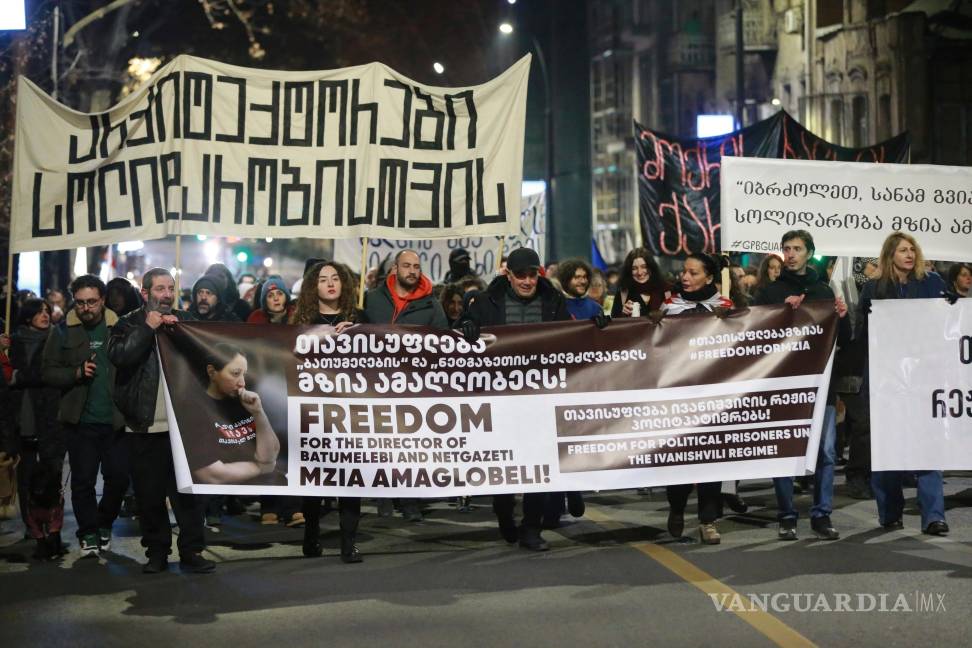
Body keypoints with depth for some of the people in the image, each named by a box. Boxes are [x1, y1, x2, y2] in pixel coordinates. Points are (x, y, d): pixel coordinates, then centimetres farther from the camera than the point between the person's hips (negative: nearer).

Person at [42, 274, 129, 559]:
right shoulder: (63, 332, 2)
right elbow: (48, 372, 1)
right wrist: (76, 373, -15)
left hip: (115, 419, 0)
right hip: (80, 420, 0)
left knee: (119, 477, 3)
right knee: (83, 480, 5)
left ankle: (104, 524, 28)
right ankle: (88, 533, 20)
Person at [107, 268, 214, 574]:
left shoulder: (185, 320, 12)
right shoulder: (129, 324, 6)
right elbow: (119, 356, -13)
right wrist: (148, 329, -11)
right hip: (146, 424, -1)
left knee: (189, 490, -1)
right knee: (149, 494, 5)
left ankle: (191, 551, 6)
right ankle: (156, 552, 16)